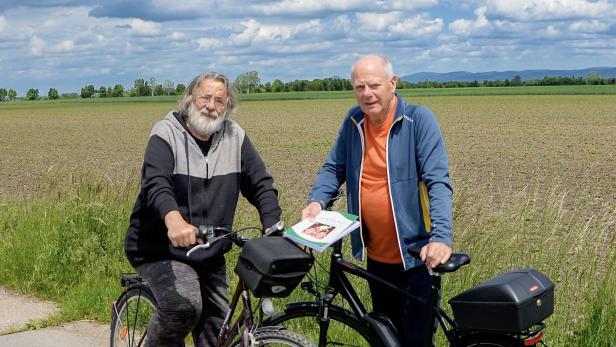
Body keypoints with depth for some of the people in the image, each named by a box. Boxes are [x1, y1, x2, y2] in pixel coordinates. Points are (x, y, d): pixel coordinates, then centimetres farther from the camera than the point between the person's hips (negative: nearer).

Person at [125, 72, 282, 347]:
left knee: (217, 324, 8)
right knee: (184, 305, -27)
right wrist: (174, 220, -49)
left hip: (211, 252, 5)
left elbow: (261, 185, 2)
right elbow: (155, 183, -28)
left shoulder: (235, 136, 2)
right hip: (161, 248, -5)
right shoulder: (166, 134, -12)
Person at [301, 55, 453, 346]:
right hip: (376, 255, 5)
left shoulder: (419, 119, -14)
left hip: (416, 254, -5)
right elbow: (334, 168, 9)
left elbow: (438, 181, -20)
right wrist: (316, 200, -11)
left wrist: (441, 236, -32)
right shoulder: (353, 121, 1)